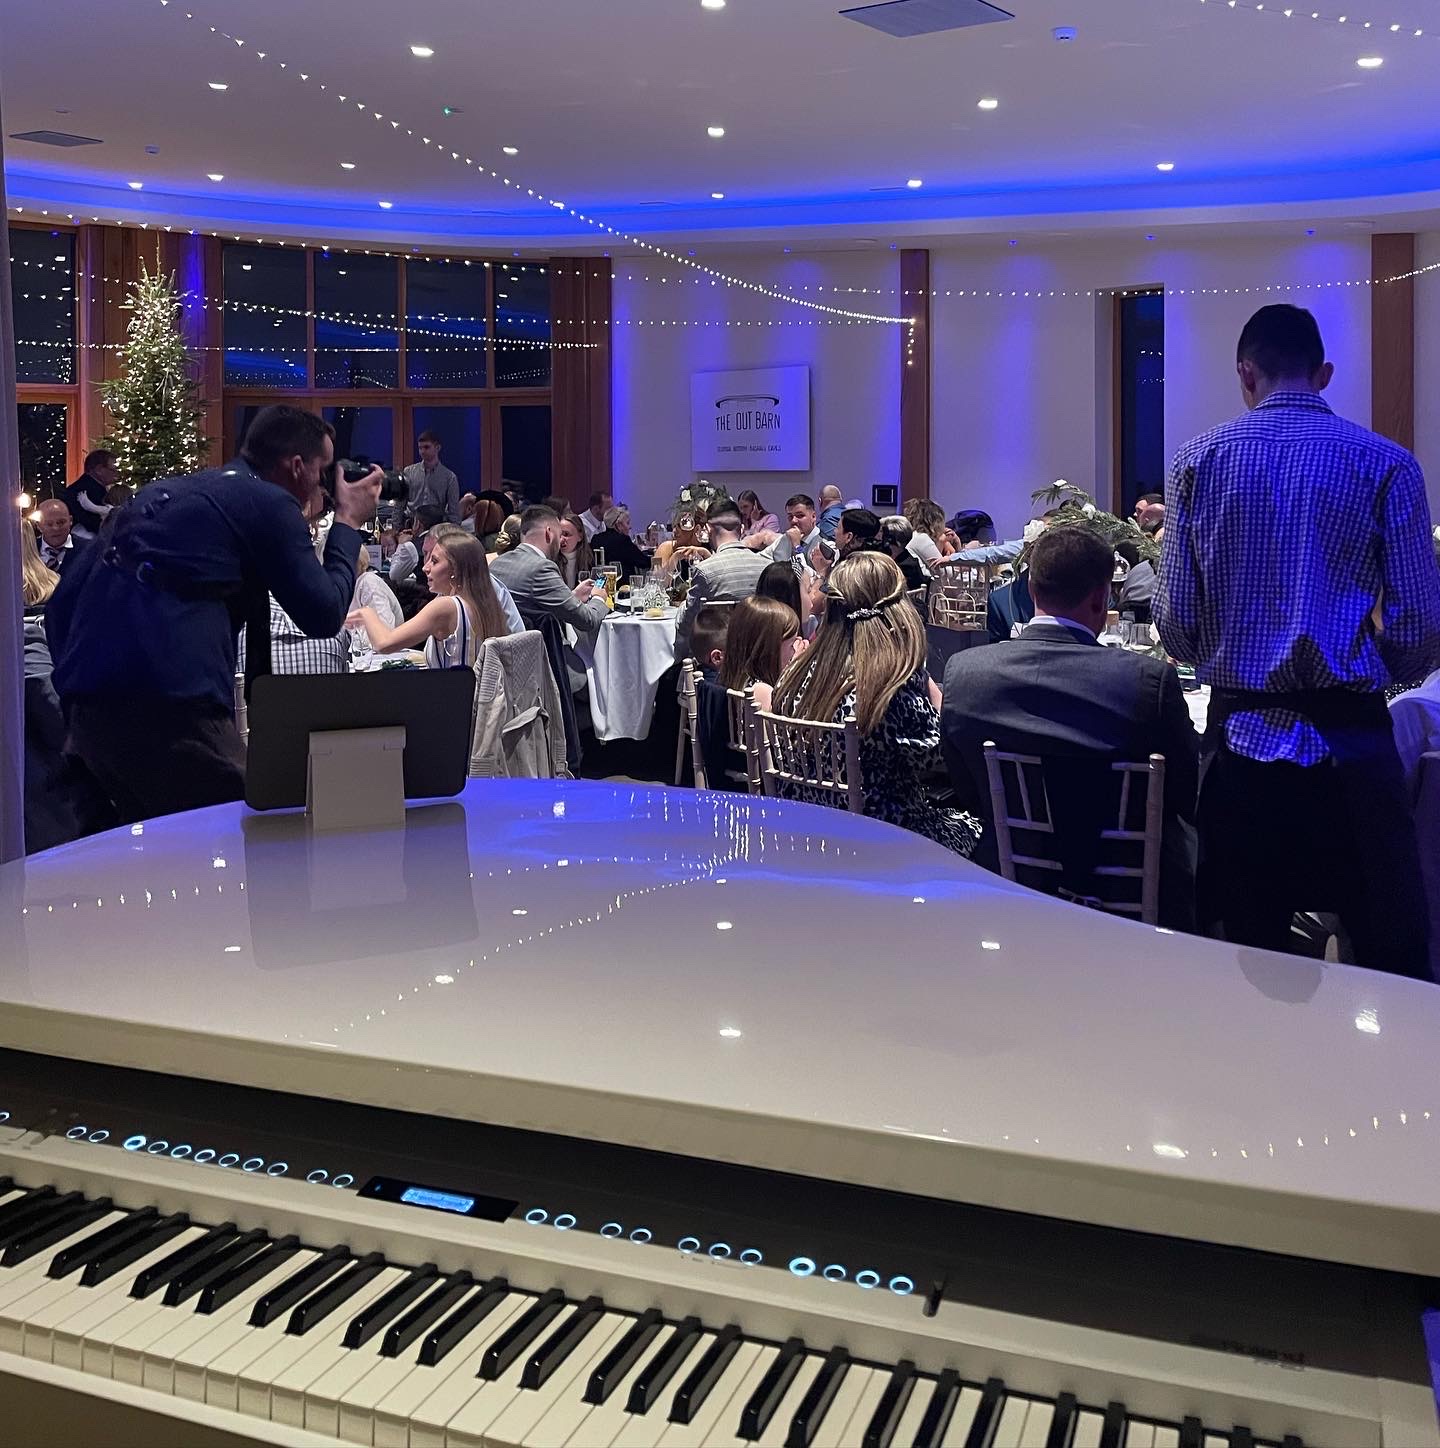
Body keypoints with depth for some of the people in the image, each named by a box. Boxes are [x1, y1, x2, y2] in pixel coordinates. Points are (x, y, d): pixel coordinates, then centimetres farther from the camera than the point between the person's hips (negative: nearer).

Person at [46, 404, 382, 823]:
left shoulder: (162, 492, 22)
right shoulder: (270, 503, -1)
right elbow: (324, 615, 1)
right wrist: (348, 523, 13)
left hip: (88, 708, 9)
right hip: (168, 708, -8)